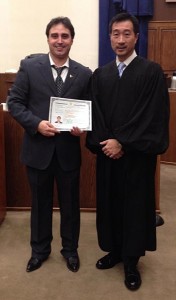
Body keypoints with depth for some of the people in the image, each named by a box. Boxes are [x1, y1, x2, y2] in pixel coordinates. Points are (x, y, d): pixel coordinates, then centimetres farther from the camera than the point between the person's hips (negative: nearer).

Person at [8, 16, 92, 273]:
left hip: (69, 150, 1)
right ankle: (40, 250, 36)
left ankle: (70, 249, 35)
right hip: (38, 148, -1)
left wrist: (82, 127, -15)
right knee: (40, 203, 15)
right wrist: (36, 124, -17)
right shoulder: (29, 66, -3)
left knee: (70, 203, 14)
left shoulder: (84, 74, 2)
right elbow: (15, 103, -3)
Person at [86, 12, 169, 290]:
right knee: (108, 202, 12)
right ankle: (114, 250, 32)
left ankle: (131, 261, 21)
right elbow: (95, 114, 5)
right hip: (107, 153, 4)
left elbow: (154, 116, -12)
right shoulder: (100, 74, 9)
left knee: (135, 205, 5)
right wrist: (104, 142, -11)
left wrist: (122, 143, -15)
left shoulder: (152, 71, -5)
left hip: (136, 154, -4)